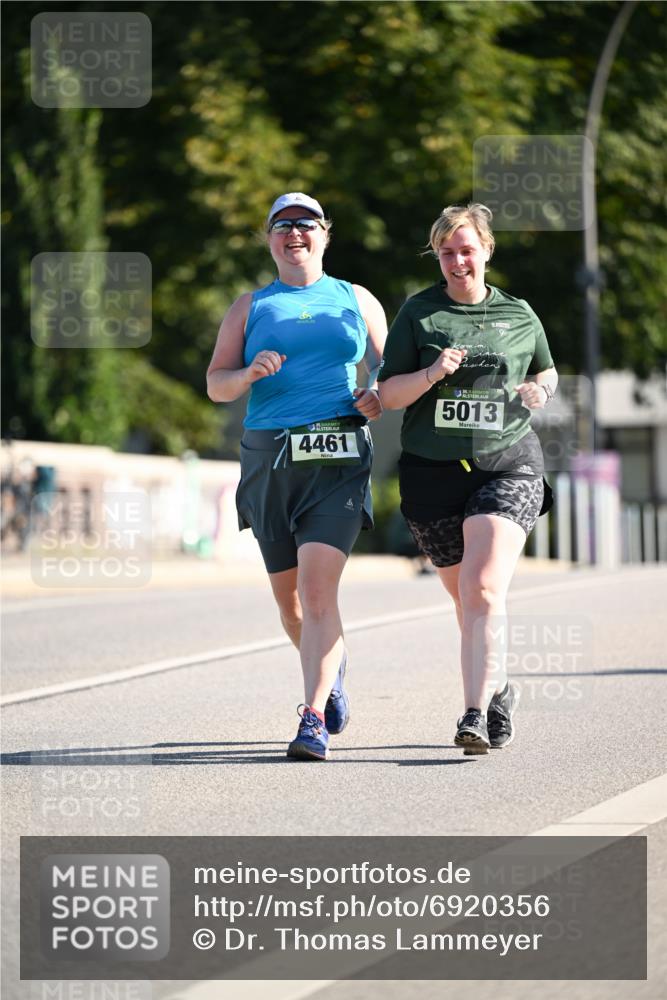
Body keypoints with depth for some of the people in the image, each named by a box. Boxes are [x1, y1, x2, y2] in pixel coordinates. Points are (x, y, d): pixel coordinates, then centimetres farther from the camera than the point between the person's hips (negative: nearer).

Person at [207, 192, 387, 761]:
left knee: (317, 587, -18)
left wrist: (379, 397, -3)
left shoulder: (356, 301, 13)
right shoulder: (251, 307, 13)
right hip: (270, 458, 3)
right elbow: (215, 384, 8)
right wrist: (250, 373, -14)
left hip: (338, 459, -2)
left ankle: (314, 719, -20)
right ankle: (333, 664, 40)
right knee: (288, 595, 10)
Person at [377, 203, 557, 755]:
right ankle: (498, 690, 35)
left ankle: (475, 716, -25)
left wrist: (541, 390, 2)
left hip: (508, 466, -1)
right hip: (433, 472, 2)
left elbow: (547, 370, 24)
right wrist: (433, 374, -18)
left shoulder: (518, 315, 7)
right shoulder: (419, 313, 4)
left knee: (485, 591, -19)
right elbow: (388, 394, 1)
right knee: (466, 598, 11)